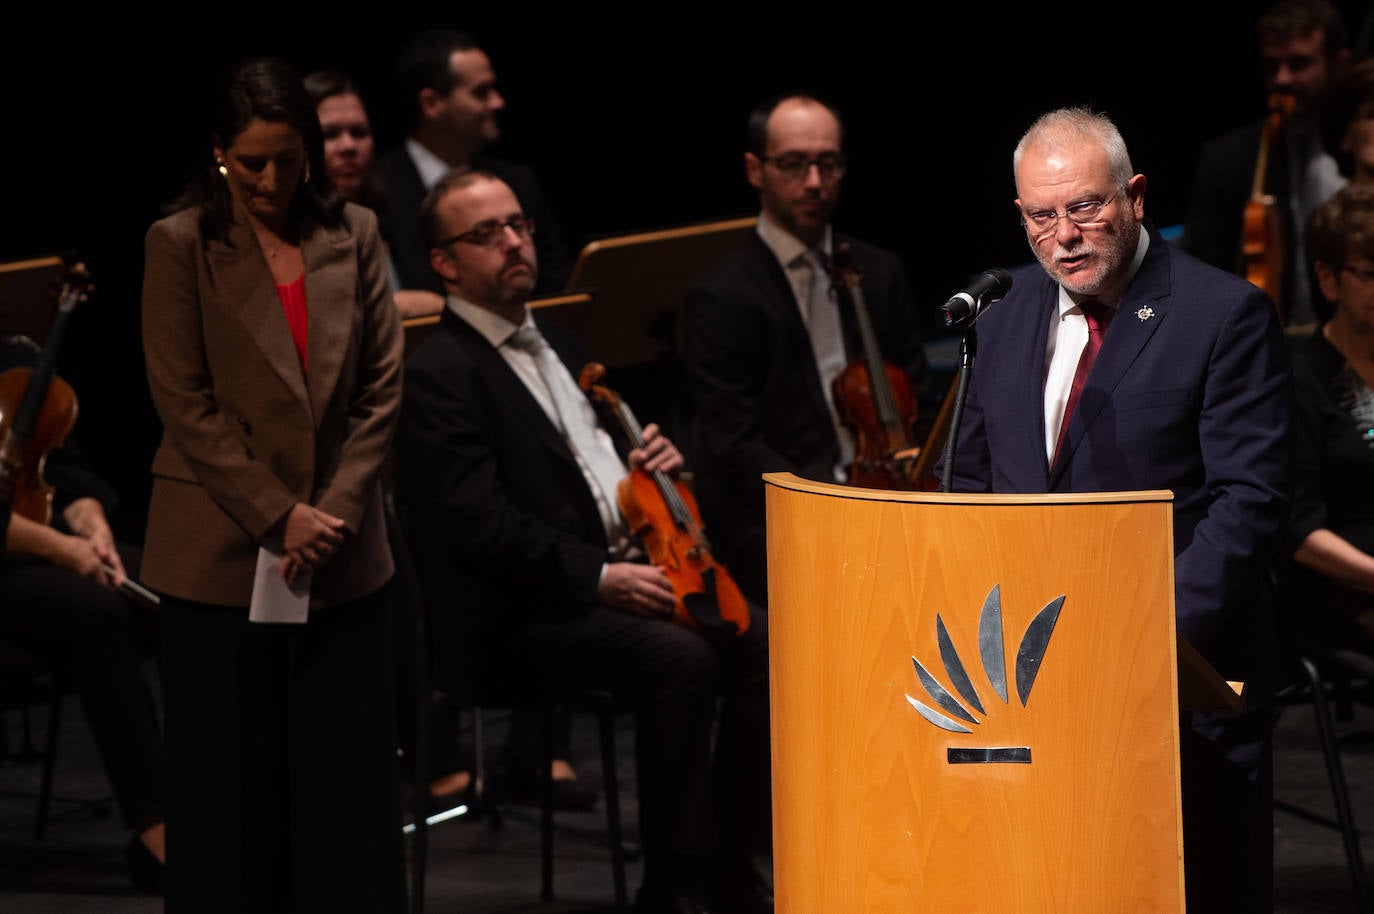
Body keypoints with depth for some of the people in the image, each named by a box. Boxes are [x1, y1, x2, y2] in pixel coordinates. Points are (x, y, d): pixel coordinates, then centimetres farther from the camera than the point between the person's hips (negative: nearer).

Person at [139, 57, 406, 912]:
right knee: (232, 780, 3)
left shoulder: (353, 234, 5)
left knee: (349, 773, 3)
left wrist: (334, 512, -8)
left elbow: (382, 387, 4)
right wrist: (278, 516, -13)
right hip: (225, 554, -2)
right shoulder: (181, 245, -4)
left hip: (340, 554, 3)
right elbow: (186, 404, -7)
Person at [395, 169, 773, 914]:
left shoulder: (557, 345, 22)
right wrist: (599, 575, -24)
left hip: (622, 576, 8)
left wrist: (652, 461, 7)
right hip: (517, 616, -8)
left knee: (758, 641, -15)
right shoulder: (436, 373, -8)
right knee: (679, 658, -31)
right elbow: (481, 524, -18)